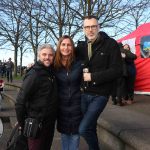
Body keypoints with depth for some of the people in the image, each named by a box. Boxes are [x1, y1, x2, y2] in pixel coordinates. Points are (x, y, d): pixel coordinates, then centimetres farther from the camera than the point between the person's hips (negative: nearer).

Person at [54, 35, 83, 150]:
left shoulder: (79, 64, -7)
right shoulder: (55, 65, -3)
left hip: (76, 104, -1)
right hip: (61, 105, 1)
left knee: (75, 134, 9)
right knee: (64, 133, 16)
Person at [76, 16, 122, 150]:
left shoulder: (111, 44, -8)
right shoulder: (81, 46, 6)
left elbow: (117, 71, -15)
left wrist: (92, 77, -17)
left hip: (100, 94, -5)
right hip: (84, 94, 5)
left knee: (83, 129, -12)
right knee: (90, 128, 16)